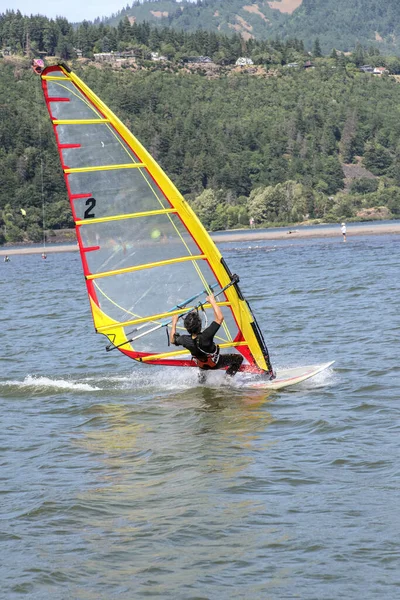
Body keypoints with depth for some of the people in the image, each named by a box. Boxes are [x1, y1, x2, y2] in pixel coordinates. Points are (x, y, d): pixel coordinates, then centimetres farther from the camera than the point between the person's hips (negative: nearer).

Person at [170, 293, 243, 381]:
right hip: (215, 364, -4)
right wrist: (212, 301, -37)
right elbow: (220, 318, -45)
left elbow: (172, 340, -6)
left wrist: (174, 323, -2)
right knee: (238, 358, 13)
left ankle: (201, 374, 41)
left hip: (201, 364, 4)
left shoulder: (186, 341, -31)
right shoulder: (205, 337, -45)